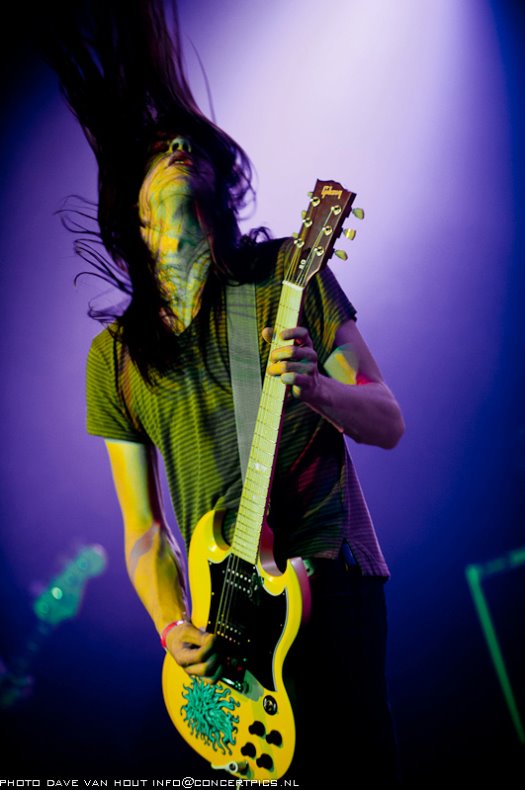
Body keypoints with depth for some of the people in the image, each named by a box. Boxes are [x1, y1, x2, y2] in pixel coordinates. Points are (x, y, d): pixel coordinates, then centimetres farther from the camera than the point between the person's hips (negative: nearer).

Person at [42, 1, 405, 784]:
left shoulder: (288, 274, -1)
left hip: (333, 575, -2)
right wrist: (169, 624, -8)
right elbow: (142, 526, 8)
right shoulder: (114, 357, 5)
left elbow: (388, 423, 1)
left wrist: (315, 387, -19)